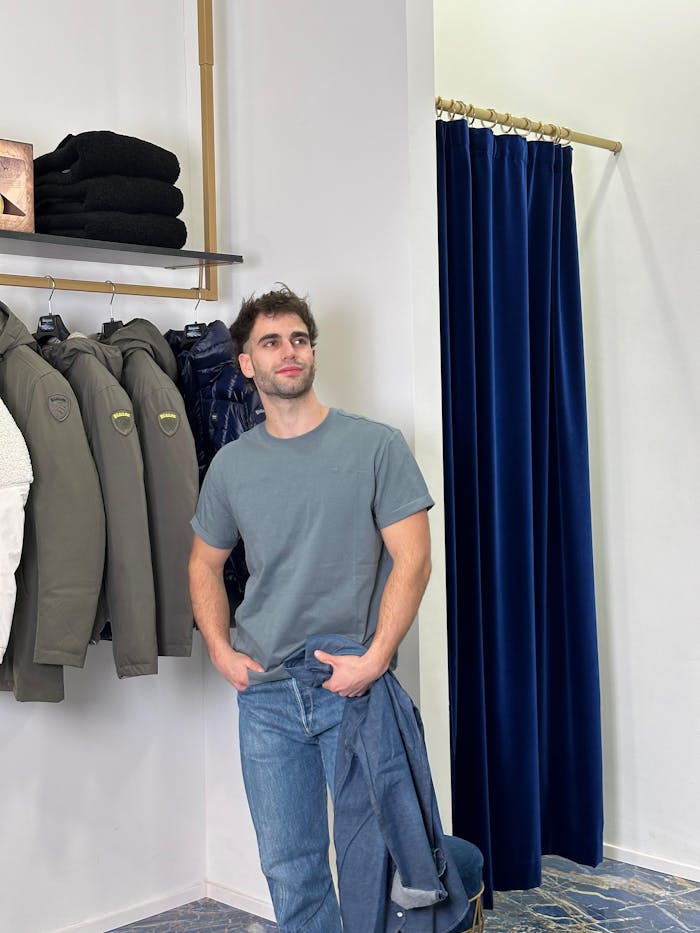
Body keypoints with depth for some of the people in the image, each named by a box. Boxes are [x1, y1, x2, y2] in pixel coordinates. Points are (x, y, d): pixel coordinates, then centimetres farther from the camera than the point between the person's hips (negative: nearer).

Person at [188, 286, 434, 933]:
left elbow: (412, 560, -9)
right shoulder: (231, 465, 5)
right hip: (264, 694, 3)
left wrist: (373, 660, -17)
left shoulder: (376, 446, -5)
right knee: (289, 862, 13)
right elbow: (205, 564, 17)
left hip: (355, 686, -3)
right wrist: (221, 650, 3)